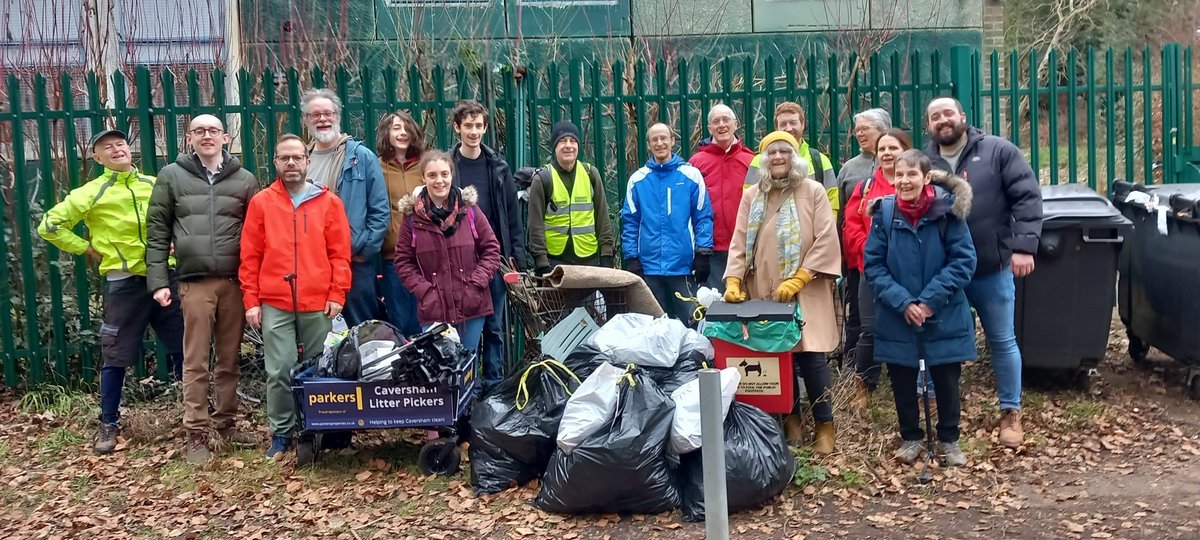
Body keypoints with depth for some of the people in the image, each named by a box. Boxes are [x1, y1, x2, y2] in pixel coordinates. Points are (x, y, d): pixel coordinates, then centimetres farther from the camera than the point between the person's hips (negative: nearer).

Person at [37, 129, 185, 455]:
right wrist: (86, 247, -3)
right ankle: (109, 424, 17)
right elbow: (50, 226, -1)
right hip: (124, 282, -3)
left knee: (183, 347, 8)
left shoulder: (155, 185, 7)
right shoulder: (92, 194, -3)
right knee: (117, 356, 2)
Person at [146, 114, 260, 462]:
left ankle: (226, 423, 22)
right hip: (195, 283, -1)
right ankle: (197, 433, 5)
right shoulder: (172, 176, 8)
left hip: (235, 282, 2)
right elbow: (157, 231, 6)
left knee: (230, 359, 9)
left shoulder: (245, 180, 10)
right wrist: (158, 281, -1)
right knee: (196, 362, -1)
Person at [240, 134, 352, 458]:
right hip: (274, 304, 0)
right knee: (279, 372, 0)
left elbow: (340, 253, 4)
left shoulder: (328, 202, 6)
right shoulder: (261, 202, 6)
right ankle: (281, 432, 14)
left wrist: (337, 294, -4)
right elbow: (250, 256, 5)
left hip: (318, 303, 0)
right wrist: (251, 300, 0)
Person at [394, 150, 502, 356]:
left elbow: (491, 249, 5)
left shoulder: (470, 210, 0)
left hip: (471, 306, 1)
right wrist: (424, 290, -8)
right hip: (434, 309, -1)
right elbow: (403, 261, 3)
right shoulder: (412, 216, -1)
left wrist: (476, 283, -6)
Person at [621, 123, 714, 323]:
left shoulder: (691, 175, 0)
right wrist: (631, 259, 0)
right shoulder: (638, 180, 5)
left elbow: (703, 217, -1)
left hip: (683, 265, -2)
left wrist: (703, 254, -8)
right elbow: (630, 222, 5)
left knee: (689, 321, 5)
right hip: (649, 266, 2)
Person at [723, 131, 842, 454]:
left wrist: (797, 280, -14)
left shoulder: (813, 191, 1)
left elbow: (826, 241, -6)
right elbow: (739, 243, 7)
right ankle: (790, 420, 18)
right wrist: (733, 281, -8)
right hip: (763, 292, 3)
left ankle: (824, 426, 9)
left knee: (810, 355, -4)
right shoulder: (752, 196, 11)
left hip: (805, 292, -3)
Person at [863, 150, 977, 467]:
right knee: (902, 382, 11)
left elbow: (964, 260, -10)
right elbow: (873, 265, -4)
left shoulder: (948, 210, -10)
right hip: (897, 319, 1)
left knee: (946, 381, 9)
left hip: (944, 318, -1)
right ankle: (911, 438, 30)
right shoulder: (884, 213, -6)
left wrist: (930, 300, -17)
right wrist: (902, 302, -15)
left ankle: (948, 440, 28)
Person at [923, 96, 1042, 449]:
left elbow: (1028, 197, -7)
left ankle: (1011, 412, 24)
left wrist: (1024, 246, -17)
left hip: (992, 268, -2)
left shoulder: (998, 151, -3)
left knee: (1003, 341, 10)